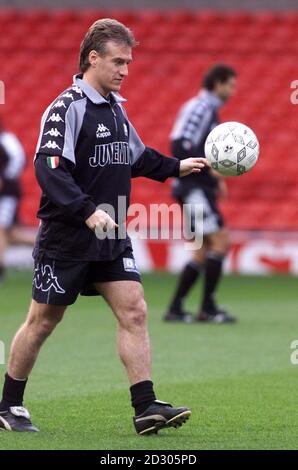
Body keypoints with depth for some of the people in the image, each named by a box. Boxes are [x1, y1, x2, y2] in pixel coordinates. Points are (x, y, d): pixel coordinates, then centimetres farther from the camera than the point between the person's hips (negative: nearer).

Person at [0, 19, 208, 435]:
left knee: (134, 311, -4)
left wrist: (176, 167, 19)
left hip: (112, 238, 7)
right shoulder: (67, 107, -15)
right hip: (65, 240, -7)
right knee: (43, 321, 3)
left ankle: (146, 408, -5)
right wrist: (88, 212, -33)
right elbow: (49, 169, -24)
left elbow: (135, 157, 28)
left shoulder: (115, 106, 11)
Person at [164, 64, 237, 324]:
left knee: (204, 251, 9)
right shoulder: (199, 108, -12)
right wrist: (210, 169, -22)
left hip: (201, 188, 10)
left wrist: (217, 179, 14)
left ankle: (175, 308, 9)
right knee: (221, 240, -12)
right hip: (193, 187, -10)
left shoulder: (210, 110, 18)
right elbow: (180, 147, -21)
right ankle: (208, 307, -8)